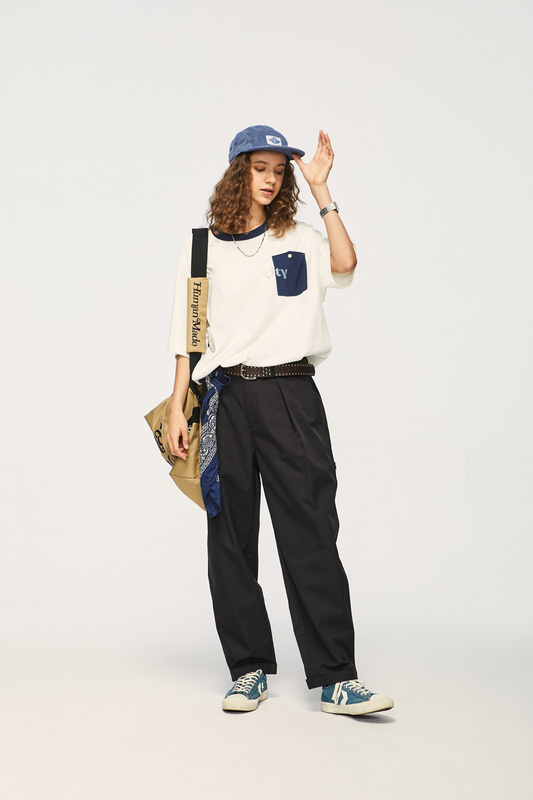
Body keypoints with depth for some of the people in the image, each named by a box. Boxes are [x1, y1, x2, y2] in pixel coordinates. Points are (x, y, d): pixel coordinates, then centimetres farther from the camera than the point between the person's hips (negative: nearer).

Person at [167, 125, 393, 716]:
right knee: (231, 538, 4)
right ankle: (249, 669, 15)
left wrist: (320, 188, -3)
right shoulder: (203, 246, 12)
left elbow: (344, 264, -10)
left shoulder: (300, 240, 12)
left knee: (311, 534, -7)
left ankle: (336, 677, -3)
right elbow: (189, 334, 10)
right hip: (224, 397, 1)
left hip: (291, 394, -1)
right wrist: (177, 408, 3)